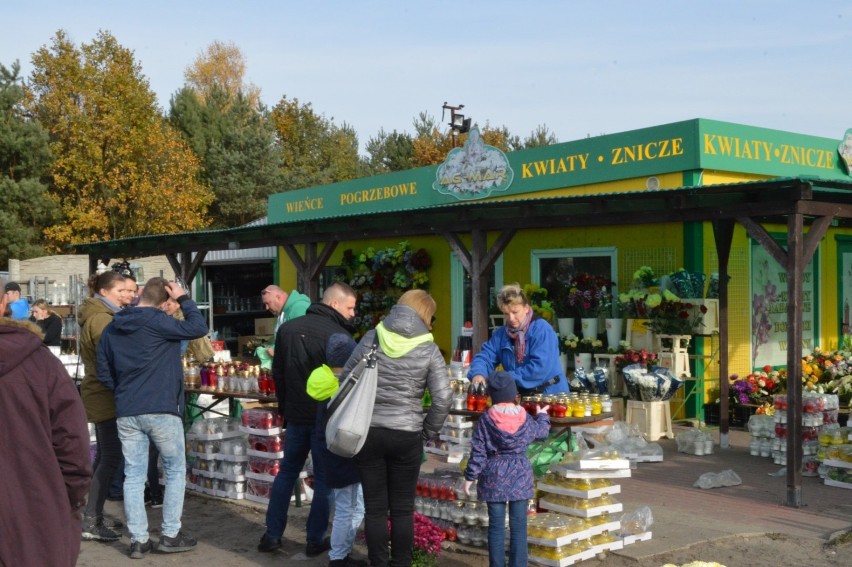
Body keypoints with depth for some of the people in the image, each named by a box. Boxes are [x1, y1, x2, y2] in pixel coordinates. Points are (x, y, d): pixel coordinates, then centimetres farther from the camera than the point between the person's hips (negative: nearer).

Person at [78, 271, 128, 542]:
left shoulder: (98, 316, 16)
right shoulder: (100, 319, -17)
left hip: (100, 396, 11)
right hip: (106, 396, -11)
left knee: (105, 456, 15)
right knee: (111, 458, -9)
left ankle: (95, 516, 21)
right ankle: (90, 522, -6)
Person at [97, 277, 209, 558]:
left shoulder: (111, 329, 9)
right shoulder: (157, 321, -12)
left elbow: (104, 374, 12)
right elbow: (199, 328, -15)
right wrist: (183, 299, -5)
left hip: (126, 413, 5)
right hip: (161, 410, -5)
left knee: (133, 475, 9)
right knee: (175, 471, 9)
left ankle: (138, 540, 10)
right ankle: (170, 535, 10)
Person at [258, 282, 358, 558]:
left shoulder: (287, 328, 5)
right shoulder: (338, 336, -17)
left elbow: (278, 373, 12)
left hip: (296, 414, 5)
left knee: (287, 472, 17)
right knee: (324, 478, 6)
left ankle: (272, 535, 19)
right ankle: (315, 540, 12)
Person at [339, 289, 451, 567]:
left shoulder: (372, 338, 1)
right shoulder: (428, 350, -4)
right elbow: (442, 398, -8)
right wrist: (428, 432, 5)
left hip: (367, 432, 1)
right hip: (406, 436, -1)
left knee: (374, 507, 10)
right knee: (402, 508, 11)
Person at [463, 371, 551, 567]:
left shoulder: (486, 420, -8)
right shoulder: (525, 419, -2)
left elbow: (478, 451, -7)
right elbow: (542, 432, 19)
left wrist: (470, 477, 1)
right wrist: (542, 416, 39)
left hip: (494, 478, -1)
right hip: (520, 477, 1)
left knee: (496, 525, 5)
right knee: (518, 525, 5)